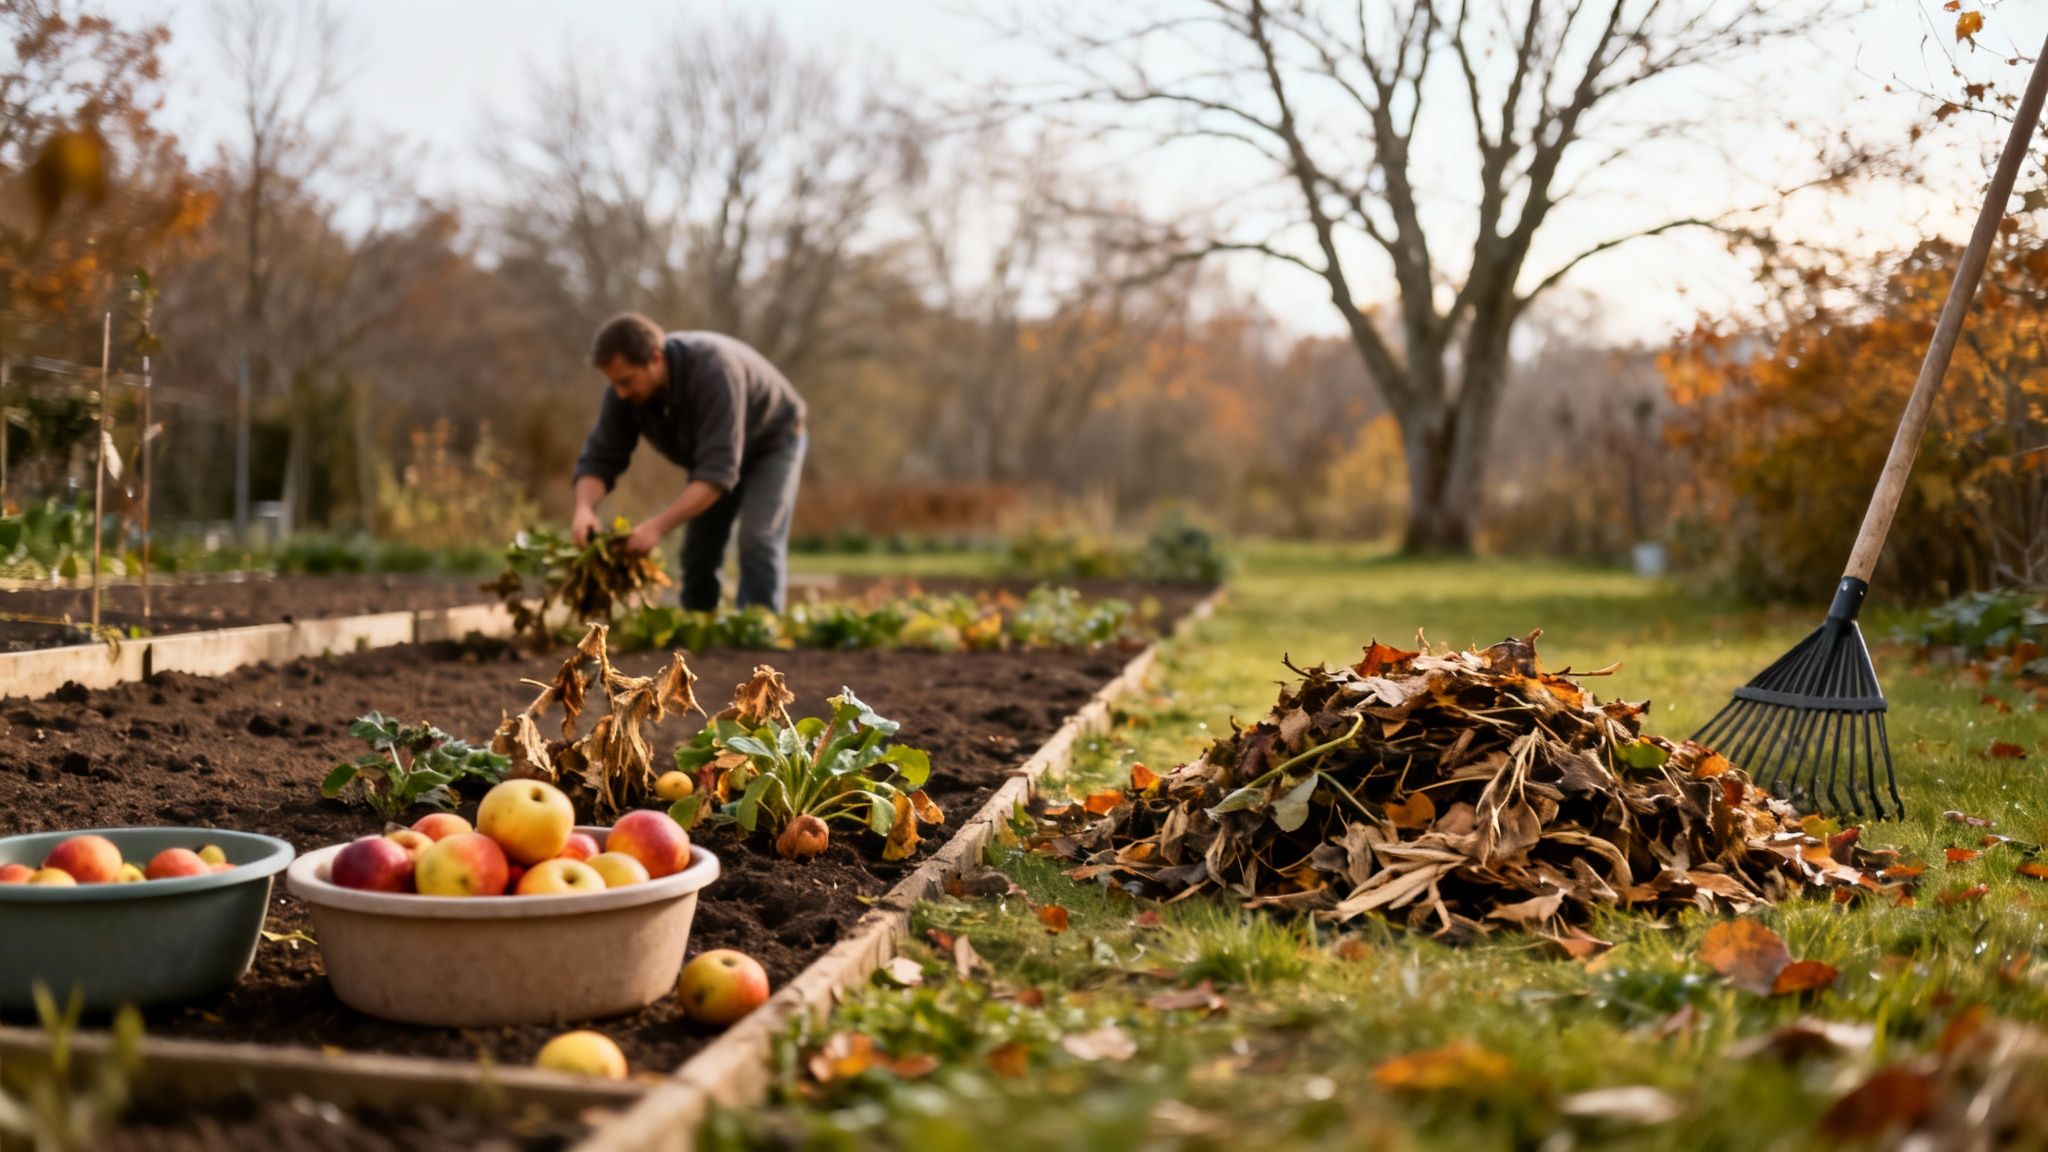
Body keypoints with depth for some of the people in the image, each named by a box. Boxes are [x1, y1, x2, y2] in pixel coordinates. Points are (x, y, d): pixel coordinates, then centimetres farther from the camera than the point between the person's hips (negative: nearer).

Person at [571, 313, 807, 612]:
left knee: (757, 543, -21)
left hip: (771, 439, -6)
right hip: (714, 450, 6)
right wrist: (585, 508, -38)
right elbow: (599, 459, -17)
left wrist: (659, 526, -51)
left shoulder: (714, 370, -40)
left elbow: (718, 471, -44)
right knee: (698, 552, 1)